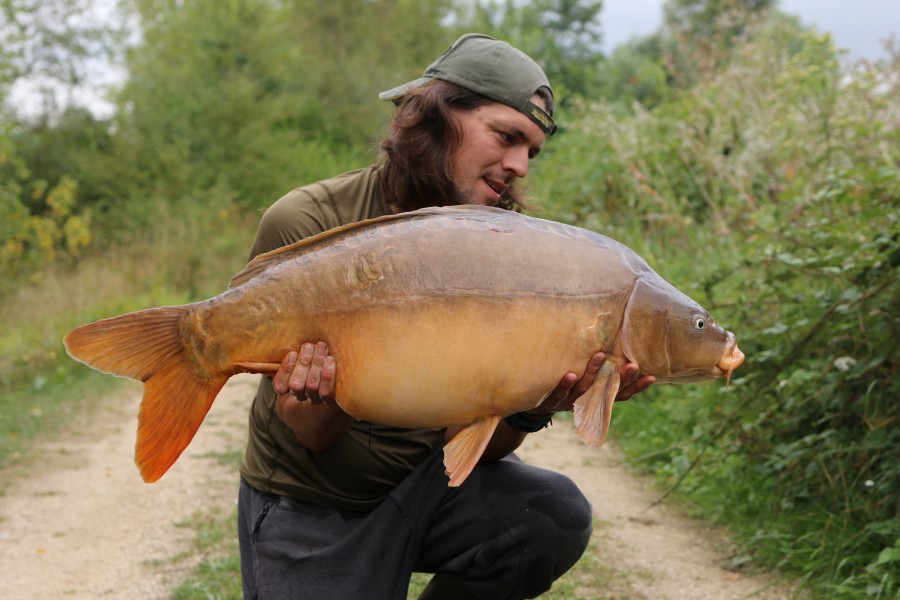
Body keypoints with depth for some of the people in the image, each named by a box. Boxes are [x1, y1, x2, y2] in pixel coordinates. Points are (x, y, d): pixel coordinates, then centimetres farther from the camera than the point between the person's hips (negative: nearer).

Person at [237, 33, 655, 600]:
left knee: (557, 516, -22)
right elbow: (314, 436, -15)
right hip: (307, 506, -3)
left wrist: (531, 410, -32)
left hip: (424, 479, 3)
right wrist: (326, 394, -38)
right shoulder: (304, 226, -17)